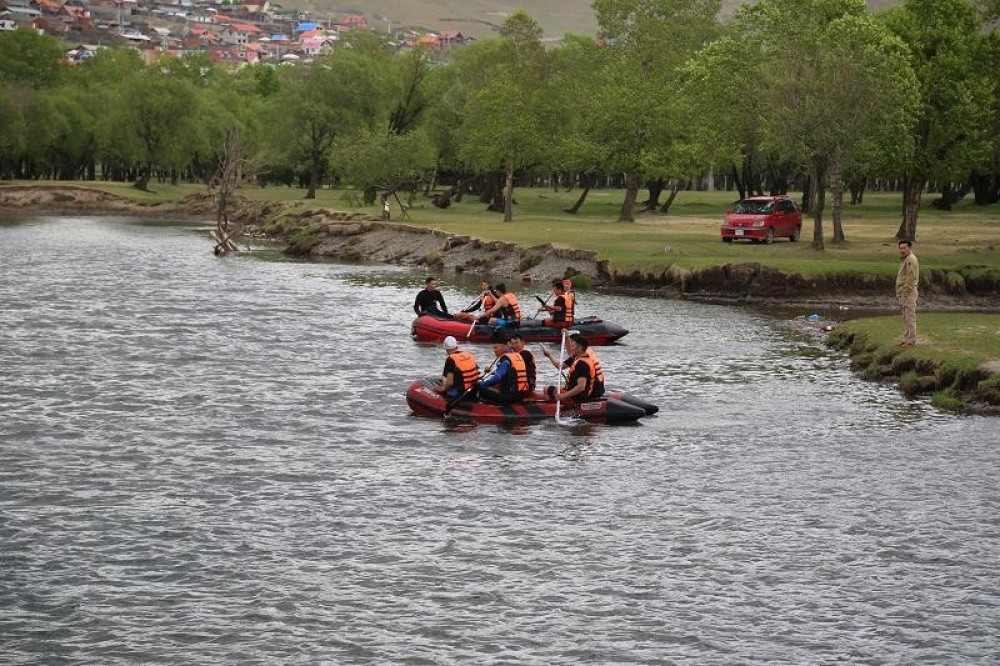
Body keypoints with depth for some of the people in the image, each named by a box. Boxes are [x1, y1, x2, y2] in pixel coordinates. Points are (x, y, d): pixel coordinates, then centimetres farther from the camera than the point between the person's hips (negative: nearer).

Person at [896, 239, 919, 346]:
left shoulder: (911, 259, -14)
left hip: (908, 292, -11)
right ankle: (906, 339, 18)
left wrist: (905, 293, -20)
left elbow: (910, 278, -19)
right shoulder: (904, 259, 19)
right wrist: (899, 293, 18)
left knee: (909, 317, -8)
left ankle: (911, 340, -8)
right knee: (905, 318, 13)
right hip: (903, 293, 11)